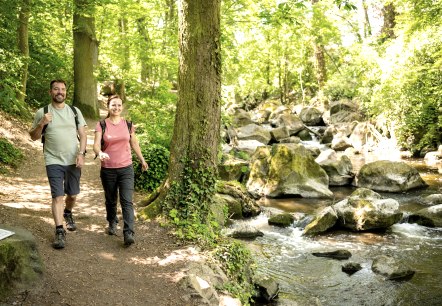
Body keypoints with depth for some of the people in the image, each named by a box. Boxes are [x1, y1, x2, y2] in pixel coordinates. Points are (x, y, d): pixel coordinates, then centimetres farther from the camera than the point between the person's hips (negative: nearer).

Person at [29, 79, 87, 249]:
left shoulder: (74, 111, 5)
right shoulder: (42, 112, 0)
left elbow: (83, 135, 4)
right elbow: (33, 137, 5)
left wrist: (81, 154, -9)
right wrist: (41, 124, -14)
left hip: (73, 161, 2)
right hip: (54, 162, -2)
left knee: (72, 195, 14)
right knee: (58, 196, -9)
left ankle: (68, 213, 45)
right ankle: (59, 232, -4)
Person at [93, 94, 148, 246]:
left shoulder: (128, 125, 3)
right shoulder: (101, 125, -3)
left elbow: (134, 144, 16)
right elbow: (96, 144, -14)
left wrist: (142, 160, 24)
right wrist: (100, 152, -37)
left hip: (126, 168, 0)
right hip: (108, 169, 0)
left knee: (127, 201, -10)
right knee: (110, 200, 15)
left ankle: (128, 234, -13)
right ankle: (112, 223, 40)